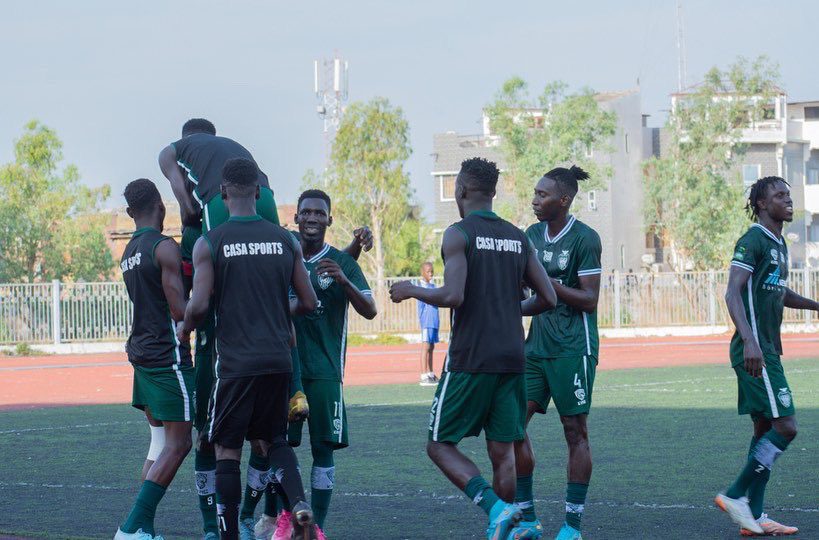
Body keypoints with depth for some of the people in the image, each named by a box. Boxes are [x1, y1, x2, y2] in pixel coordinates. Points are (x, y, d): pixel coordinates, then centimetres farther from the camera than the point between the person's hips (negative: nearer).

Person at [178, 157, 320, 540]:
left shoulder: (209, 243, -6)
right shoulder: (285, 240, 5)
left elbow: (198, 305, -14)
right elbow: (308, 303, 8)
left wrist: (185, 329, 8)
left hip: (236, 362, -4)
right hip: (279, 360, 4)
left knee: (227, 450, 7)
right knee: (274, 440, 18)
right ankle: (299, 504, -6)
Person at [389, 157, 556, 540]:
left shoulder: (459, 235, -8)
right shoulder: (517, 238, 11)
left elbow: (453, 296, -19)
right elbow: (547, 298, 11)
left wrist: (412, 291, -2)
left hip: (470, 360, -6)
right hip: (512, 358, 6)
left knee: (440, 444, 3)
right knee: (503, 450, 9)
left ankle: (496, 508, -17)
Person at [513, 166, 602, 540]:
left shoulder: (584, 239, -10)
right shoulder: (532, 235, 11)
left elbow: (589, 300, -12)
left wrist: (548, 283, -21)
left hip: (572, 349, -7)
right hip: (536, 346, 7)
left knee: (575, 431, -1)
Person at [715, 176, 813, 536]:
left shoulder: (779, 244, 17)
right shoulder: (753, 241, -12)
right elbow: (733, 293, -22)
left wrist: (814, 305, 30)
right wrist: (749, 341, -32)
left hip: (767, 351, 10)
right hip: (754, 352, -10)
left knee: (765, 431, 9)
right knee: (785, 426, -14)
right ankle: (736, 495, -8)